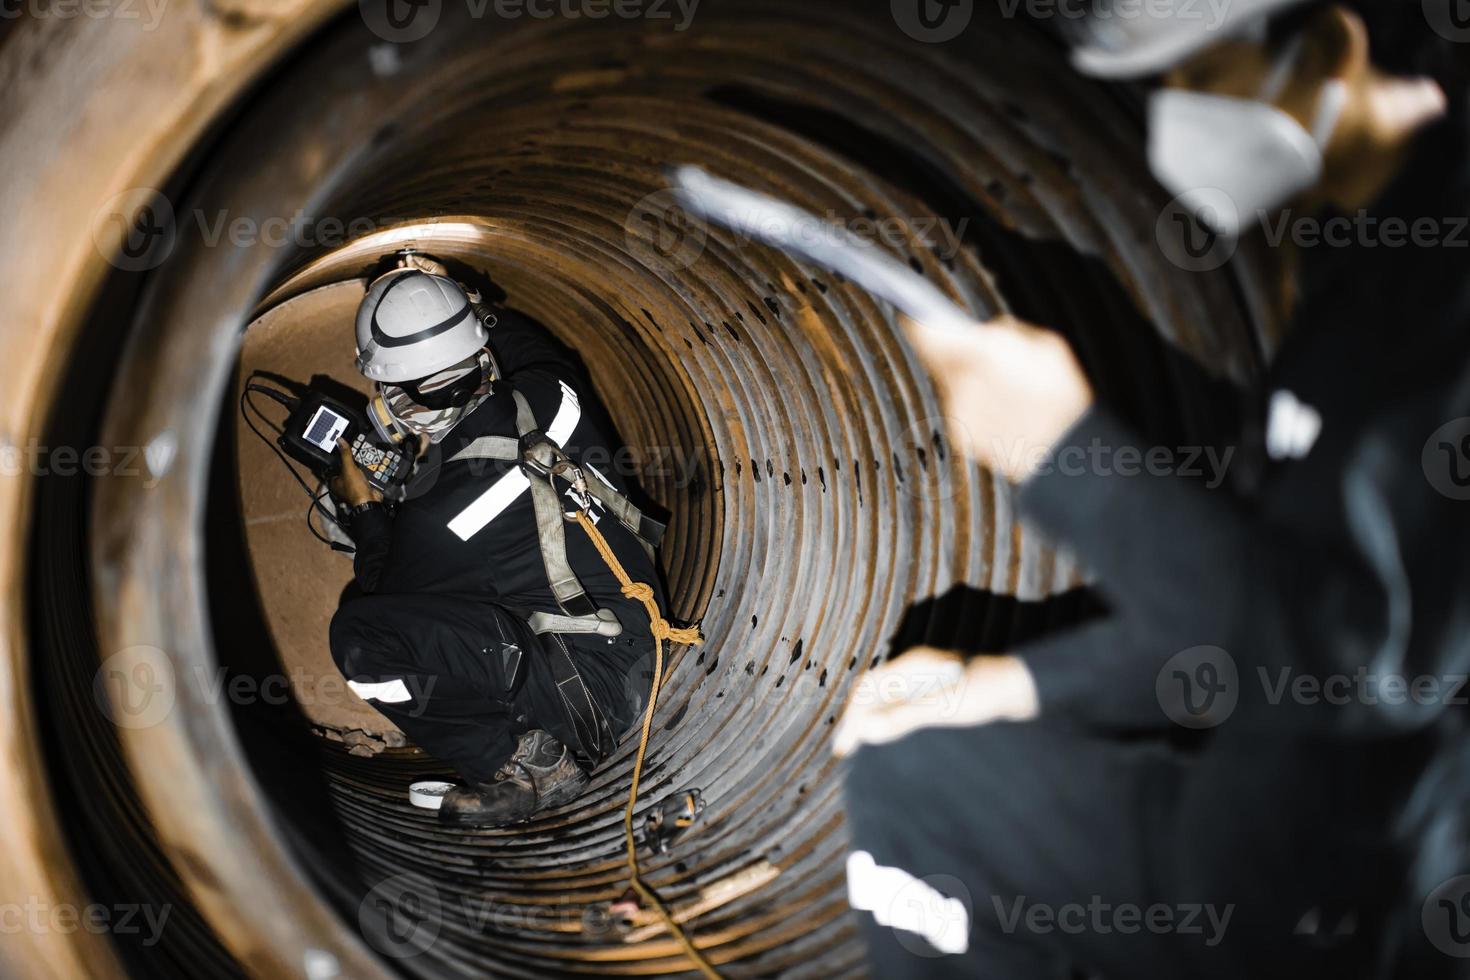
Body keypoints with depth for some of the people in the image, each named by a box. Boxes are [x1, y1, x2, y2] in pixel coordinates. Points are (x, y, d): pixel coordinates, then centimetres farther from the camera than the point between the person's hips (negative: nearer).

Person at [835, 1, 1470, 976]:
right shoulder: (1370, 265, 7)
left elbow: (1370, 650, -31)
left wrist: (1071, 447, -25)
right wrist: (1027, 678, 7)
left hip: (1340, 898, -9)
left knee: (908, 776, -2)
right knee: (906, 746, 17)